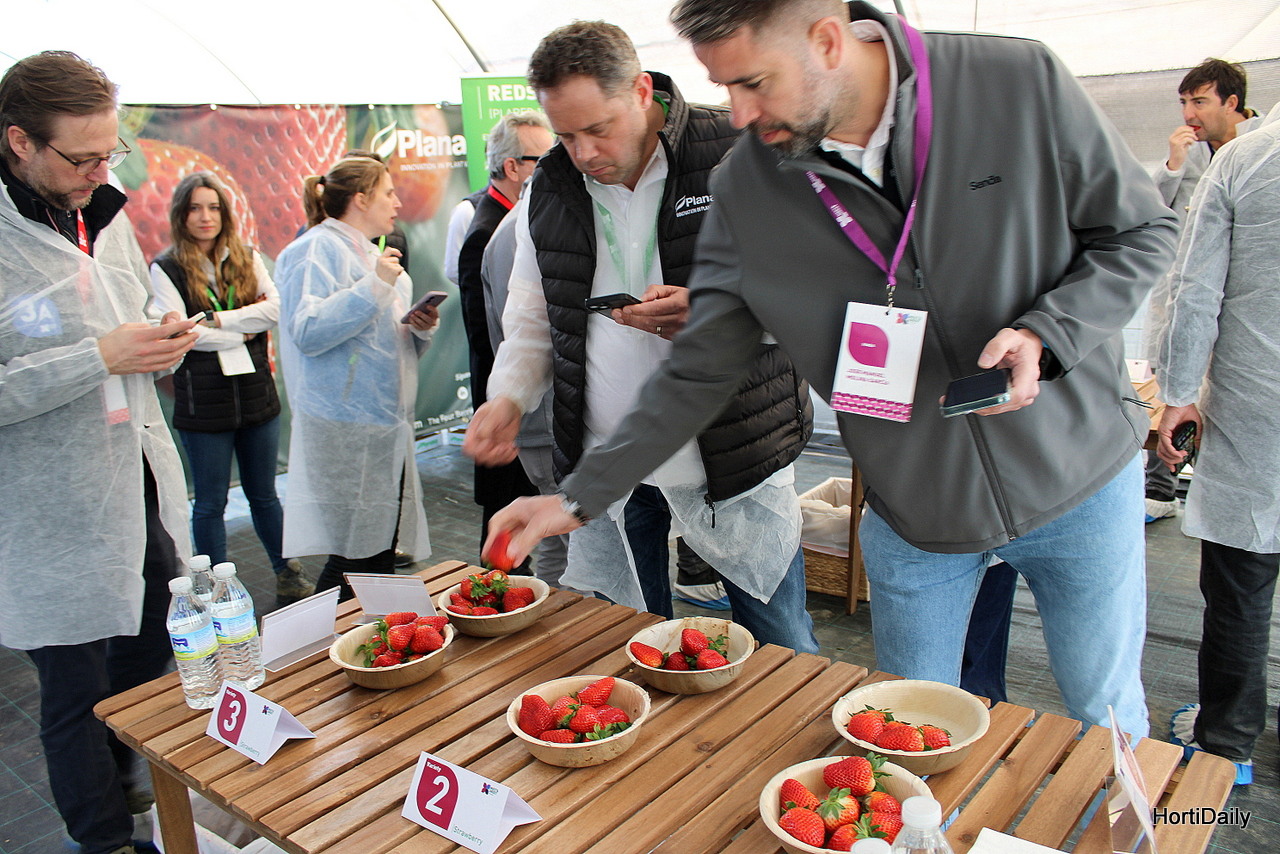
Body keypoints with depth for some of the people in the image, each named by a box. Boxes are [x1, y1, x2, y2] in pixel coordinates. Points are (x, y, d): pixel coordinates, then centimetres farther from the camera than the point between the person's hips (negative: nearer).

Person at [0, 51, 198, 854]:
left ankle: (122, 787, 44)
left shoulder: (106, 215, 9)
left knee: (146, 668, 21)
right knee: (79, 694, 9)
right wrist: (100, 357, -25)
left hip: (146, 495, 7)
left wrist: (161, 343, -2)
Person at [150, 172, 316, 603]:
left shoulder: (247, 258, 7)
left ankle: (288, 571, 30)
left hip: (256, 393, 3)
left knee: (263, 494, 16)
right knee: (211, 503, 9)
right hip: (203, 402, -3)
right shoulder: (166, 269, -2)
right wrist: (245, 330, -8)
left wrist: (220, 320, -14)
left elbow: (277, 308, -7)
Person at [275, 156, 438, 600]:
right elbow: (308, 331, -21)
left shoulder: (370, 253, 21)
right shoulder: (317, 249, -7)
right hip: (346, 434, -9)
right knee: (352, 563, -6)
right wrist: (375, 286, -20)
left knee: (382, 553, 12)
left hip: (387, 428, 9)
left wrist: (420, 328, 3)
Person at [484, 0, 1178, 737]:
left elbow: (1141, 233, -4)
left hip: (1078, 479, 0)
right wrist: (578, 499, -8)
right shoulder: (747, 188, -11)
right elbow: (697, 374, -6)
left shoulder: (1022, 83, -16)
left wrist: (1043, 334, -23)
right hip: (915, 514, 1)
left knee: (1108, 719, 17)